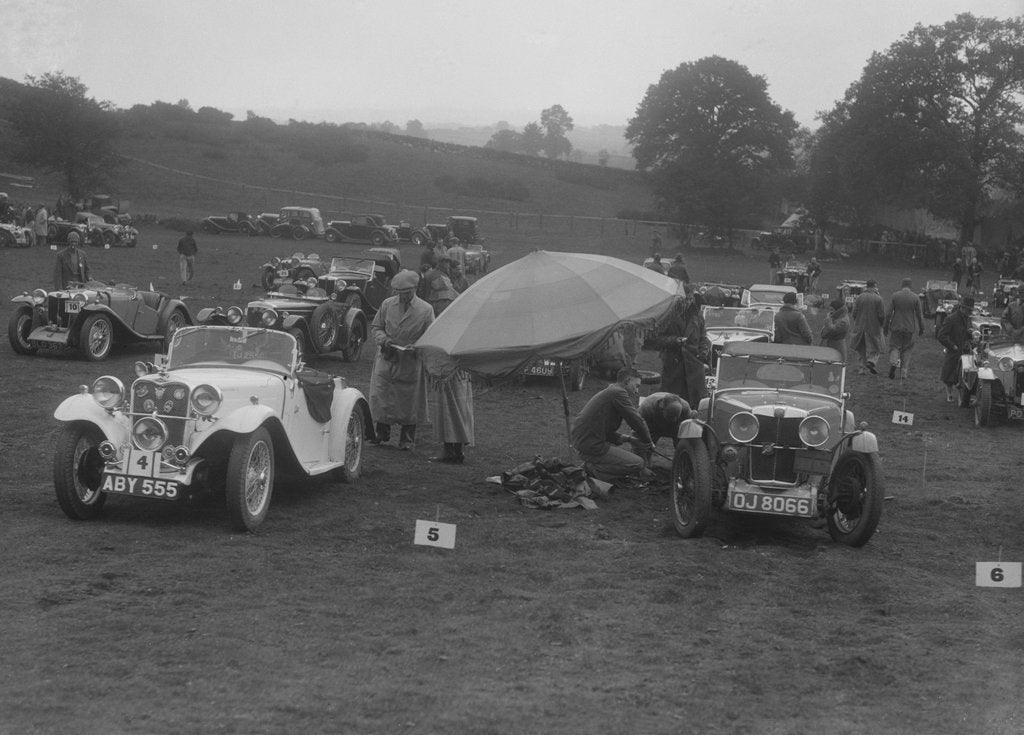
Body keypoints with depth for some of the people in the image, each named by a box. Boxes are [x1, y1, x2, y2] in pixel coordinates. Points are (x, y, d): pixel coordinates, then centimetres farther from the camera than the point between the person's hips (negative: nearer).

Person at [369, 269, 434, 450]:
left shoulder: (426, 310, -4)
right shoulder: (387, 304, 3)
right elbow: (375, 327, 11)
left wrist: (415, 347, -17)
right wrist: (384, 339, -10)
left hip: (411, 362, -2)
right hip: (386, 360, 2)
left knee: (409, 401, 5)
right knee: (380, 396, 1)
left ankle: (407, 439, 17)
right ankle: (382, 434, 18)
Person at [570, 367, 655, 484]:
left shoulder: (609, 392, 21)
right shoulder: (618, 392, -12)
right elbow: (636, 421, -13)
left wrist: (629, 439, 9)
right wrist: (649, 443, 4)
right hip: (592, 447, -11)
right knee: (638, 464, -6)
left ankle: (591, 467, 10)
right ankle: (593, 470, -6)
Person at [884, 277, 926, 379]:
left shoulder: (895, 296, -4)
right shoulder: (915, 297, -2)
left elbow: (888, 313, -3)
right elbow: (919, 314, 1)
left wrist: (885, 327, 5)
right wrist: (921, 328, 11)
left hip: (896, 327, -1)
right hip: (909, 328, 1)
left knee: (894, 346, 8)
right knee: (906, 350, 10)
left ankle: (894, 362, -21)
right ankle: (904, 373, 8)